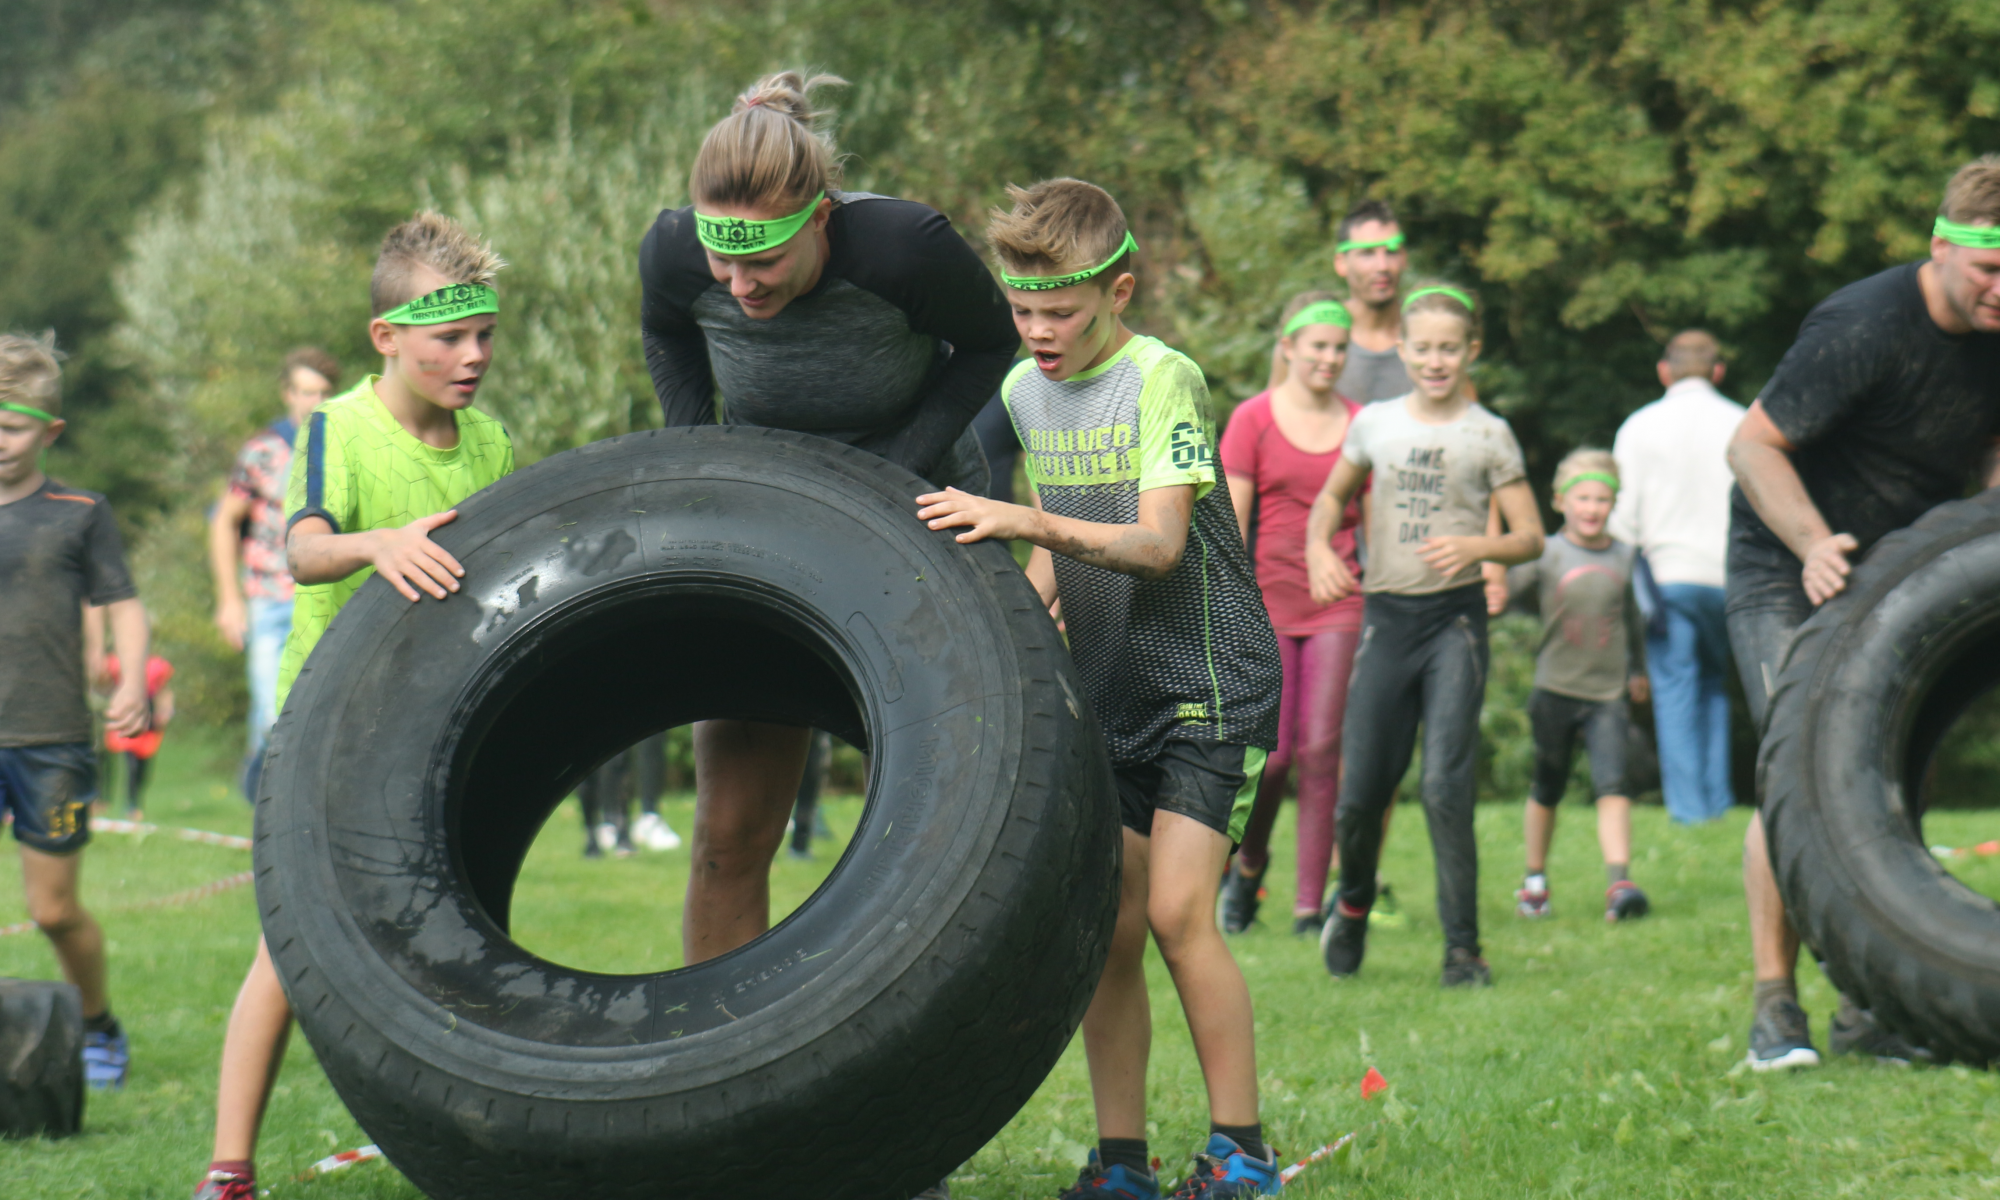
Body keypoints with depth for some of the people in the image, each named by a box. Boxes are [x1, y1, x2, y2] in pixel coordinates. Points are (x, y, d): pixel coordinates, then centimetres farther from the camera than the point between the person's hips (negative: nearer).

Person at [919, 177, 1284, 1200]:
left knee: (1176, 911, -14)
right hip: (1105, 692, 6)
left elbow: (1158, 543, -26)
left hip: (1208, 685, -6)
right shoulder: (1024, 393, 7)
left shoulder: (1163, 379, -15)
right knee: (1105, 927, 2)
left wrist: (1030, 522, -38)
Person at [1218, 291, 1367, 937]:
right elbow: (1230, 521, -1)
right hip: (1267, 601, -2)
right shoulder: (1252, 419, 2)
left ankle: (1310, 904, 0)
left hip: (1337, 604, 2)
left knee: (1321, 750, -4)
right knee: (1272, 752, -6)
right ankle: (1249, 861, 24)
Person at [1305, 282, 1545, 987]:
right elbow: (1331, 496, 24)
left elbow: (1531, 537, 0)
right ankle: (1353, 907, 34)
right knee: (1360, 792, 5)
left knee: (1446, 784, -14)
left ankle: (1462, 947, -8)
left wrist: (1476, 547, -20)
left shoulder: (1488, 436, 1)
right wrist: (1319, 549, 3)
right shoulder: (1374, 425, 8)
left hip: (1455, 618, -3)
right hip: (1386, 615, 3)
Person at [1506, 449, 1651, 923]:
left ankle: (1619, 884, -19)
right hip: (1555, 689, -1)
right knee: (1548, 790, 12)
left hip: (1607, 693, 1)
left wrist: (1638, 668, 31)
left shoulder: (1623, 556, 6)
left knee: (1611, 785, -14)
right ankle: (1535, 881, 27)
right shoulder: (1546, 555, -4)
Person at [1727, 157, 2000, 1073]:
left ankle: (1869, 1007, 5)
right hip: (1787, 573, -7)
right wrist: (1815, 542, -34)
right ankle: (1774, 1005, -13)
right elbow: (1751, 445, -21)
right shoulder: (1865, 329, -25)